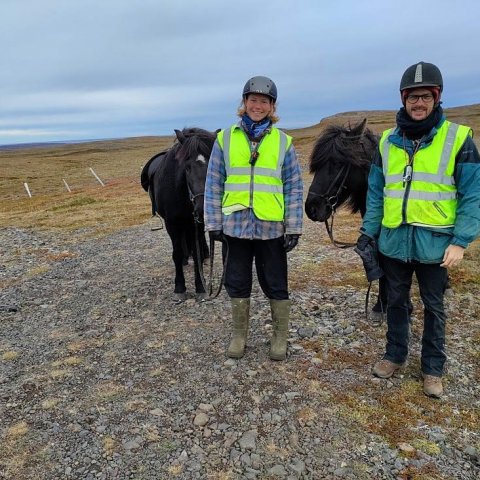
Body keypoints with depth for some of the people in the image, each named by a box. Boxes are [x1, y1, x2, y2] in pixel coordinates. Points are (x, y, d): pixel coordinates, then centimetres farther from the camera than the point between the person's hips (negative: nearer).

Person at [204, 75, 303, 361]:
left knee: (276, 285, 11)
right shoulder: (225, 139, 2)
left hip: (271, 227, -1)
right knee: (237, 283, 13)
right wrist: (213, 223, 1)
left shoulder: (284, 142, 1)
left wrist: (294, 228, -4)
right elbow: (214, 184, 4)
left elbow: (294, 187, 1)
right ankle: (239, 335, 32)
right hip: (236, 226, 1)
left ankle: (281, 337, 29)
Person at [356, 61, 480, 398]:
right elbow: (375, 193, 7)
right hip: (393, 240, 3)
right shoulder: (387, 141, 4)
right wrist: (368, 232, 2)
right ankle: (395, 355, 35)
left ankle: (433, 368, 29)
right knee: (396, 302, 16)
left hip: (435, 242, -3)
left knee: (433, 307, 12)